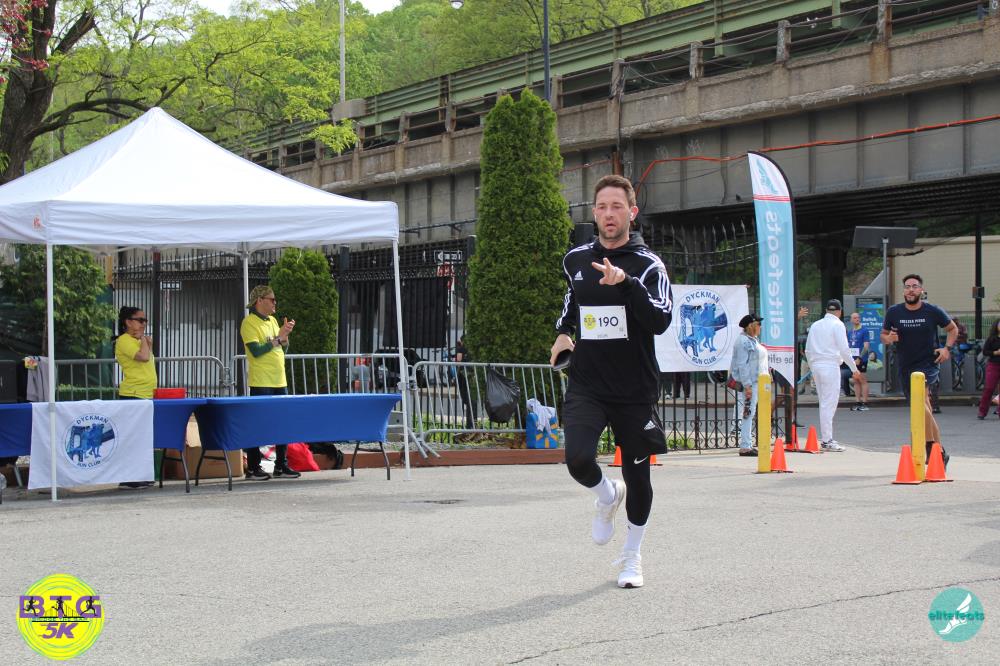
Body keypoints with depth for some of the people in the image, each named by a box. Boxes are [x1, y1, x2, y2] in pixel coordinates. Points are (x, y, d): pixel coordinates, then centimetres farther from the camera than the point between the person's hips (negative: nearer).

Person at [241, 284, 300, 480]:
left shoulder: (272, 321, 15)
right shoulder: (249, 323, -8)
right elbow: (256, 350, -18)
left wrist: (285, 335, -1)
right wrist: (278, 338, -13)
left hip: (279, 381, 8)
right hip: (260, 383, -8)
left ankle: (281, 465, 16)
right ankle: (252, 468, 1)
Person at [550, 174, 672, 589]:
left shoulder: (647, 264, -6)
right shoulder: (575, 260, 8)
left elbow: (660, 321, -22)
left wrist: (626, 283, -32)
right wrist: (563, 332, 14)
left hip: (635, 389, -2)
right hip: (586, 384, 2)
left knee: (637, 476, 6)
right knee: (578, 459, -20)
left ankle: (632, 557, 28)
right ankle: (607, 497, 16)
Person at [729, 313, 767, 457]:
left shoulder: (754, 340, 18)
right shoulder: (743, 341, -13)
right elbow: (742, 364, -19)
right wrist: (747, 385, -23)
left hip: (756, 382, 10)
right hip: (748, 383, -10)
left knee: (750, 414, 12)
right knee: (747, 414, -11)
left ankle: (748, 445, 16)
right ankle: (745, 447, -11)